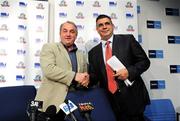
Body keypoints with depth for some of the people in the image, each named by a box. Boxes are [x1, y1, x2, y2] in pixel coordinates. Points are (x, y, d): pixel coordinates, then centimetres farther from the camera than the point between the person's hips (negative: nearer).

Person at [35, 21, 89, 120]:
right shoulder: (49, 47, 2)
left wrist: (86, 80, -5)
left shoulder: (81, 55, 17)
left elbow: (85, 76, 20)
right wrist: (74, 76, -19)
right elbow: (48, 69, -13)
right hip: (52, 101, -4)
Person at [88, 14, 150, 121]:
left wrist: (129, 71, -15)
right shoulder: (93, 52, 8)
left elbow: (145, 61, 0)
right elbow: (94, 76, 8)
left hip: (132, 97, -2)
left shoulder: (127, 40, 1)